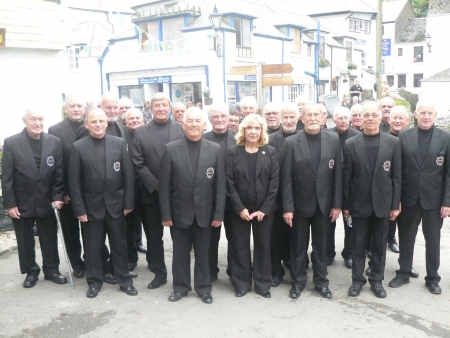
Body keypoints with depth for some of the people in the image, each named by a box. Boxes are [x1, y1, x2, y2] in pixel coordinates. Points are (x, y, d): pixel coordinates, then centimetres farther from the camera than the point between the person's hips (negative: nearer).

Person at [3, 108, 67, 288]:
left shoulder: (54, 142, -1)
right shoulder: (11, 142, -7)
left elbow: (59, 173, 0)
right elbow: (6, 176, -7)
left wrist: (57, 197, -6)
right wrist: (10, 204, -9)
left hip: (46, 202, 2)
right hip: (22, 202, -1)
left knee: (50, 239, 11)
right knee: (25, 241, 11)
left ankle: (51, 270, 27)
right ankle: (31, 272, 28)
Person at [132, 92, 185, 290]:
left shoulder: (181, 129, 1)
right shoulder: (141, 132, 4)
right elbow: (138, 164, -1)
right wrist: (155, 185, -9)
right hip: (152, 193, 1)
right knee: (154, 235, 10)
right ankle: (159, 273, 25)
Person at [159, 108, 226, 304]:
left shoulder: (215, 149, 0)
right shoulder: (171, 149, -4)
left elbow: (220, 184, -1)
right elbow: (165, 185, -4)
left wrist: (219, 213, -5)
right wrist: (166, 214, -7)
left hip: (204, 212, 1)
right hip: (179, 212, 0)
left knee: (203, 253, 13)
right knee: (180, 253, 12)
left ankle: (203, 288, 29)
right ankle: (180, 287, 30)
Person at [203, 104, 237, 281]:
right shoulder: (203, 139, -4)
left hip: (233, 196, 1)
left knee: (234, 236, 14)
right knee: (211, 236, 13)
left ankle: (234, 270, 31)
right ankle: (211, 271, 28)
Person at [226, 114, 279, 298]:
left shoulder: (270, 152, 1)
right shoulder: (233, 152, -1)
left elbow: (274, 182, -3)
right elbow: (229, 183, -5)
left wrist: (264, 209, -10)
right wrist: (240, 208, -12)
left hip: (264, 209, 1)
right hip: (239, 209, 0)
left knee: (263, 246, 9)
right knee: (240, 246, 7)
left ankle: (262, 284, 22)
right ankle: (241, 283, 21)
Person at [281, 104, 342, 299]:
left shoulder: (333, 140, 0)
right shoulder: (292, 142, -7)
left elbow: (337, 174, 1)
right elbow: (286, 178, -8)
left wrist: (337, 204, -1)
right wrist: (287, 207, -11)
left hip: (323, 203, 2)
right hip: (300, 203, -1)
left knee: (321, 244, 14)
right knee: (298, 245, 11)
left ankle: (321, 281, 29)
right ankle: (297, 281, 26)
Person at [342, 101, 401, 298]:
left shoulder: (393, 143, -1)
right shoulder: (351, 144, -3)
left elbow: (397, 176, 0)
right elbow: (346, 177, -1)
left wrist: (395, 204, -2)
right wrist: (345, 205, -2)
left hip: (382, 203, 1)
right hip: (359, 203, -1)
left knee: (379, 244, 12)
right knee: (358, 244, 9)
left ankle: (377, 280, 26)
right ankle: (357, 279, 23)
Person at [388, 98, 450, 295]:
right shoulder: (403, 137, -2)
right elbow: (397, 170, -2)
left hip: (433, 199, 0)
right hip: (409, 198, 1)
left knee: (433, 240, 12)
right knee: (406, 238, 13)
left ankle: (432, 278, 28)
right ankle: (403, 273, 28)